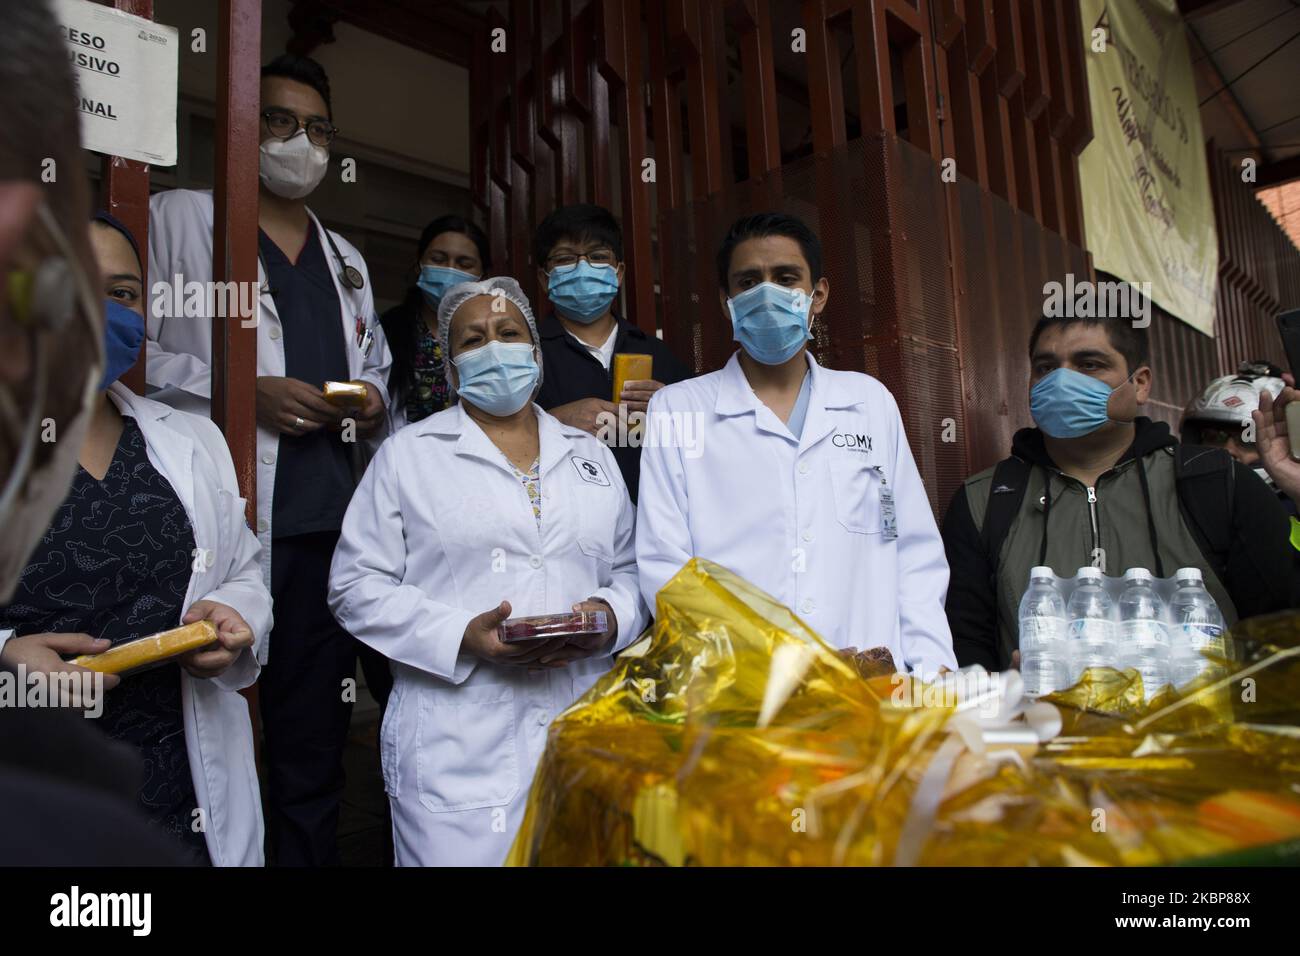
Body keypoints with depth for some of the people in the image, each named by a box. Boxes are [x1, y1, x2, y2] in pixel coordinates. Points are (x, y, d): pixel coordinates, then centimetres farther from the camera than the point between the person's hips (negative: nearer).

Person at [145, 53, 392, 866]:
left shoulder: (347, 258, 22)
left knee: (313, 739, 12)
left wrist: (375, 405, 6)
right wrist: (243, 392, -13)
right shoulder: (181, 219, 4)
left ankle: (309, 852, 27)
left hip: (329, 523, 5)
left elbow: (375, 371, 27)